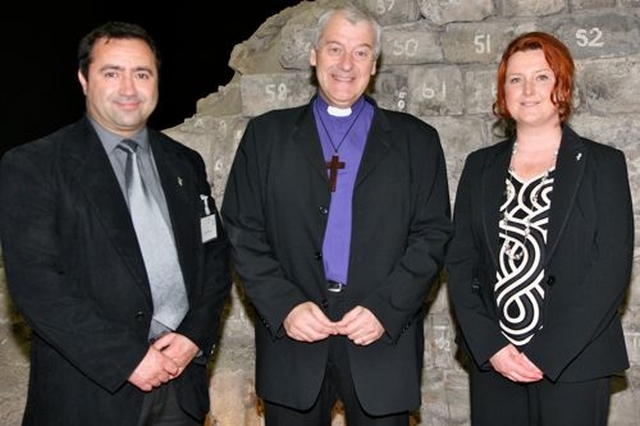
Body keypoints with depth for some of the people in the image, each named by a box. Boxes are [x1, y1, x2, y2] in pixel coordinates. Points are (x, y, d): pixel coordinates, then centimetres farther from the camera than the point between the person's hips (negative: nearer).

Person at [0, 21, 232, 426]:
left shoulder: (185, 163, 10)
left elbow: (216, 254, 11)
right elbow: (34, 282, -13)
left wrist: (196, 335, -5)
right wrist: (127, 358, -16)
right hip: (91, 389, -4)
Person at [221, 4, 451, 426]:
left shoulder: (417, 140, 8)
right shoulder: (267, 134, 8)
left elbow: (433, 235, 2)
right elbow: (243, 233, 3)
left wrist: (385, 309, -10)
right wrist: (284, 306, -9)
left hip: (382, 337, 0)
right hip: (292, 334, 1)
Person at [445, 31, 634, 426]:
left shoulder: (603, 164, -1)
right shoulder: (480, 166, 8)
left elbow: (612, 270, -7)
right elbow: (459, 262, 4)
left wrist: (545, 355, -13)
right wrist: (490, 347, -8)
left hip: (574, 364, -2)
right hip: (492, 363, 3)